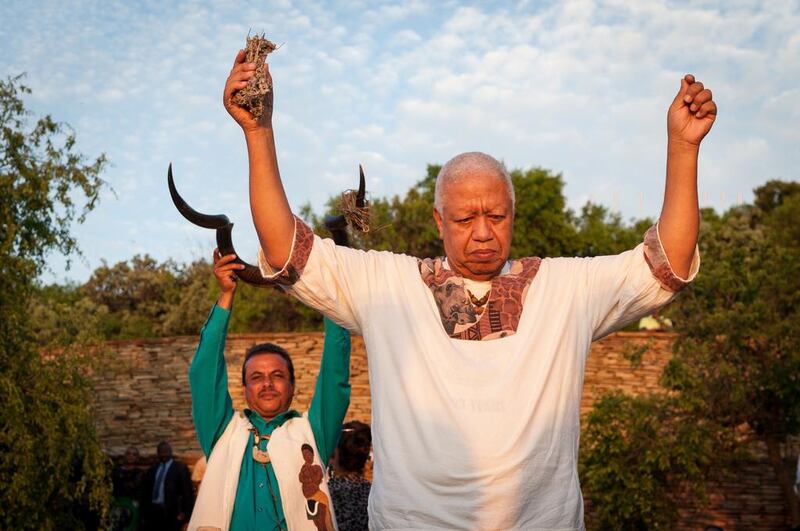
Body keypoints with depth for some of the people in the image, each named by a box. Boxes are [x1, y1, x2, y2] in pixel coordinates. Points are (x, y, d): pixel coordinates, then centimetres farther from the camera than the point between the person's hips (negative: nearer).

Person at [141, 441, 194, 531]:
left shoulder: (180, 468, 2)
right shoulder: (152, 470, 19)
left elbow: (187, 491, -3)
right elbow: (146, 491, 20)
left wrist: (184, 512, -11)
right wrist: (144, 510, 12)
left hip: (170, 512, -5)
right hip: (152, 510, 5)